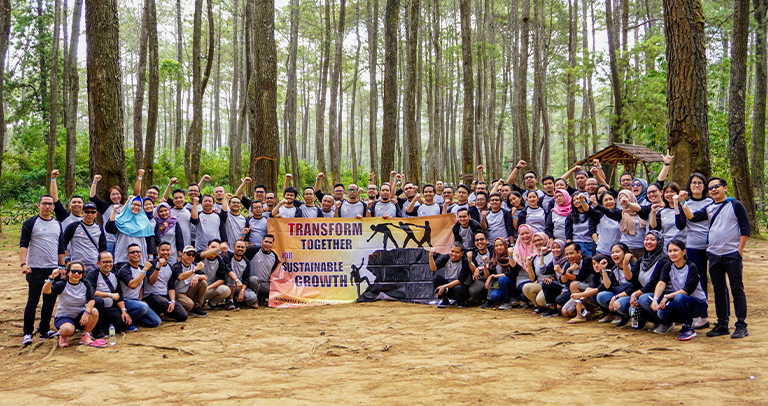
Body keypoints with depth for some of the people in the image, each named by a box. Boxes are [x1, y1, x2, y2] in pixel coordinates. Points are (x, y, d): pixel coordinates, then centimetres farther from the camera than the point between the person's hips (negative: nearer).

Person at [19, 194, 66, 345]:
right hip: (35, 269, -5)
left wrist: (62, 266, 15)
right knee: (32, 301, -3)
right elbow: (23, 245, -8)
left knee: (50, 301, 8)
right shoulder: (30, 223, -2)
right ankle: (27, 333, 4)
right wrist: (23, 264, -21)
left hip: (53, 269, 5)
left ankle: (44, 330, 19)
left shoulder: (57, 224, 13)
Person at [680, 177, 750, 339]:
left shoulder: (735, 205, -1)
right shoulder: (709, 209, 13)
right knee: (718, 290, 10)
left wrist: (739, 250, -9)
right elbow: (693, 217, -1)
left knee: (737, 290, -2)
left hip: (732, 255, -5)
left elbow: (745, 229, -4)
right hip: (714, 255, 5)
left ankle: (741, 325, 2)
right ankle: (722, 325, 17)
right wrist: (683, 203, -8)